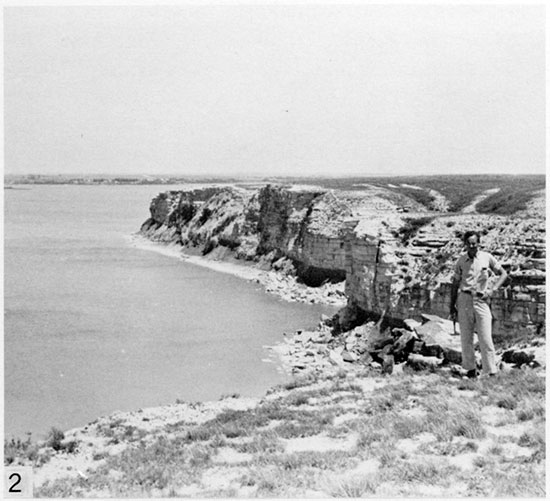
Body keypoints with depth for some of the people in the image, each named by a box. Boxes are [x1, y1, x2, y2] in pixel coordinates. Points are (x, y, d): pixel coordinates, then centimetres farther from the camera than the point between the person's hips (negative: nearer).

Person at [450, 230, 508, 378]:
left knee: (485, 338, -7)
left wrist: (492, 290, -4)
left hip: (481, 300, -2)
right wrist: (452, 306, 8)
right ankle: (470, 369, 14)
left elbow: (503, 274, 9)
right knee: (466, 338, 4)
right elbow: (455, 283, 11)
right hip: (464, 299, 2)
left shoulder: (487, 258, 2)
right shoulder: (461, 261, 6)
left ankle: (491, 371, -4)